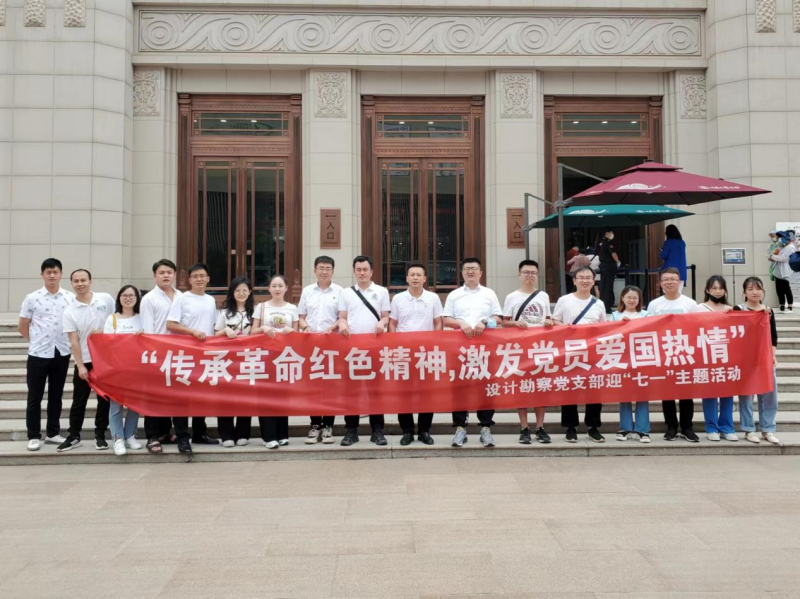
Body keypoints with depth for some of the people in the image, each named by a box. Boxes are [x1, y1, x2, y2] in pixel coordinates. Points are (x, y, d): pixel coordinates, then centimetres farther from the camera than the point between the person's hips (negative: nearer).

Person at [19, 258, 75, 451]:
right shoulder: (32, 298, -2)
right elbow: (22, 327, 5)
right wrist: (35, 340, 5)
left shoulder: (71, 298, 1)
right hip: (38, 354, -2)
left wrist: (70, 340, 0)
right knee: (35, 397, 5)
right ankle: (34, 436, 15)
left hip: (61, 353, 2)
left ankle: (53, 433, 23)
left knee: (56, 396, 12)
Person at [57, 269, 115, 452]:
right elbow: (74, 341, -6)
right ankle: (73, 436, 18)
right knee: (79, 401, 6)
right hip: (85, 361, 0)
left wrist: (105, 330, -10)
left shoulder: (106, 299, -2)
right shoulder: (70, 312, -3)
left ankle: (100, 435, 17)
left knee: (105, 399, 7)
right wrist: (80, 366, -11)